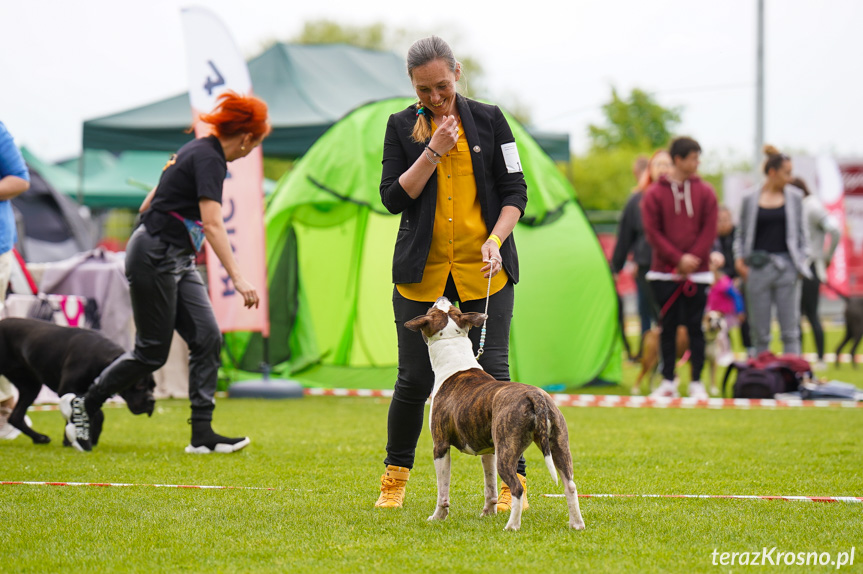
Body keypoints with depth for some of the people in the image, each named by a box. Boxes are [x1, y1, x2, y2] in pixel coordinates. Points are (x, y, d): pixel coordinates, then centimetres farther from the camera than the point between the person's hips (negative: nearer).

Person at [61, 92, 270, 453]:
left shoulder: (201, 150, 12)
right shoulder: (209, 159, -18)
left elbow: (148, 203, 19)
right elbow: (212, 223, -29)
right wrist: (237, 278, -34)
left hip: (177, 260, 10)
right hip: (154, 257, -10)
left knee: (207, 338, -1)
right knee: (152, 352, -2)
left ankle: (202, 435, -2)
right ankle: (82, 406, 14)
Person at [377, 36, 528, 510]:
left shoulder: (488, 120, 4)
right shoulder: (402, 126, 5)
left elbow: (515, 191, 4)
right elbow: (393, 198, -3)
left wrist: (495, 240, -12)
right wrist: (434, 152, -12)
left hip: (484, 272, -1)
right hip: (421, 273, 1)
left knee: (492, 373, -6)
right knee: (414, 379, 2)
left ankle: (513, 480, 2)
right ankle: (395, 477, 19)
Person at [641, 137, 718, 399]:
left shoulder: (705, 192, 5)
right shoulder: (654, 193, 1)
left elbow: (709, 230, 2)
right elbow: (652, 232, -4)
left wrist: (693, 258, -10)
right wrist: (678, 259, -12)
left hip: (697, 274, 0)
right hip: (664, 273, 0)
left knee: (695, 327, 0)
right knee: (668, 327, 4)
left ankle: (696, 382, 5)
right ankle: (668, 382, 11)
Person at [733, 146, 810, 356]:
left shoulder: (794, 197, 8)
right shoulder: (751, 199, 4)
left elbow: (801, 233, 12)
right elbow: (741, 235, 11)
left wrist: (802, 260, 2)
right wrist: (739, 258, -3)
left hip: (786, 267, 1)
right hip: (759, 267, -1)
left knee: (790, 331, -1)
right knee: (760, 333, 3)